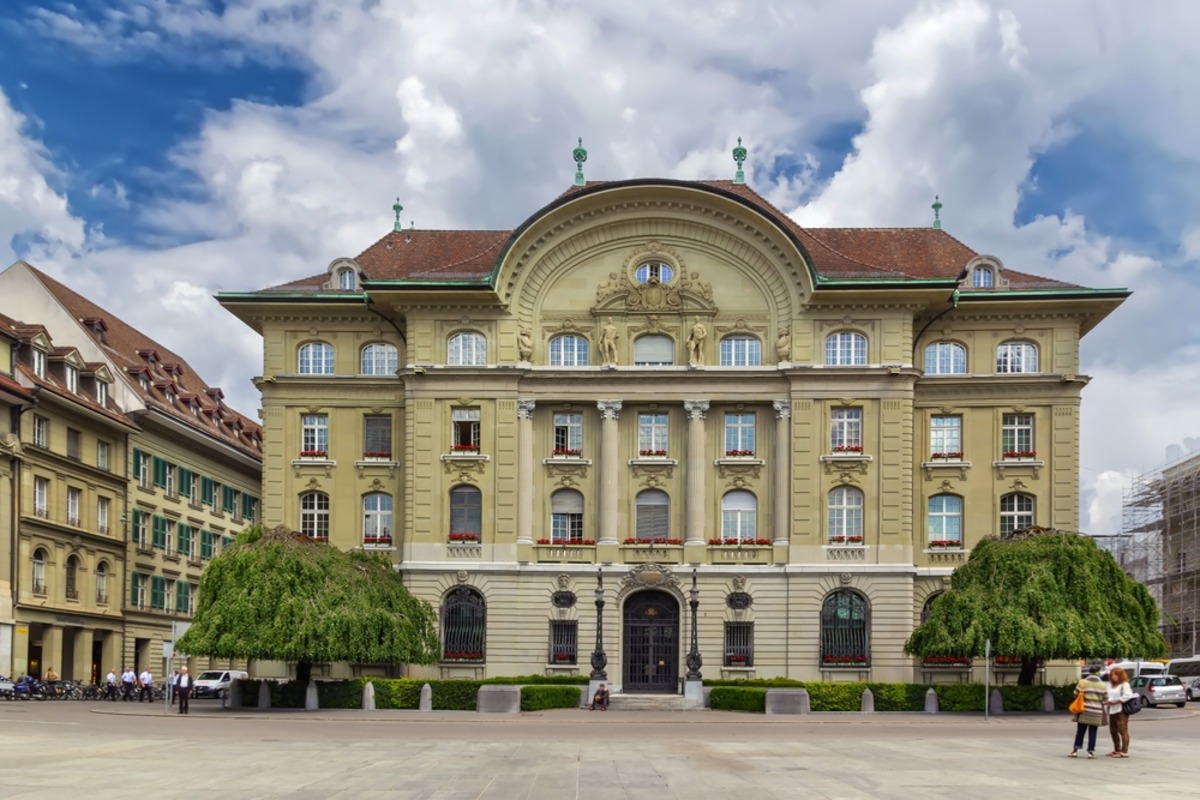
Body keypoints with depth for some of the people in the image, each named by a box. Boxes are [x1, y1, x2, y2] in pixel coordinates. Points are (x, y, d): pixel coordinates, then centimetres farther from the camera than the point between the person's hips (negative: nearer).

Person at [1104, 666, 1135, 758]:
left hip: (1121, 711, -9)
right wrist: (1107, 701, -2)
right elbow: (1107, 695, 20)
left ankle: (1124, 752, -9)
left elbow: (1127, 696, -19)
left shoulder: (1124, 684, -7)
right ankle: (1117, 750, 27)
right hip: (1112, 710, 9)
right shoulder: (1110, 685, 17)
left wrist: (1115, 702, -18)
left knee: (1122, 730, -9)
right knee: (1113, 731, 14)